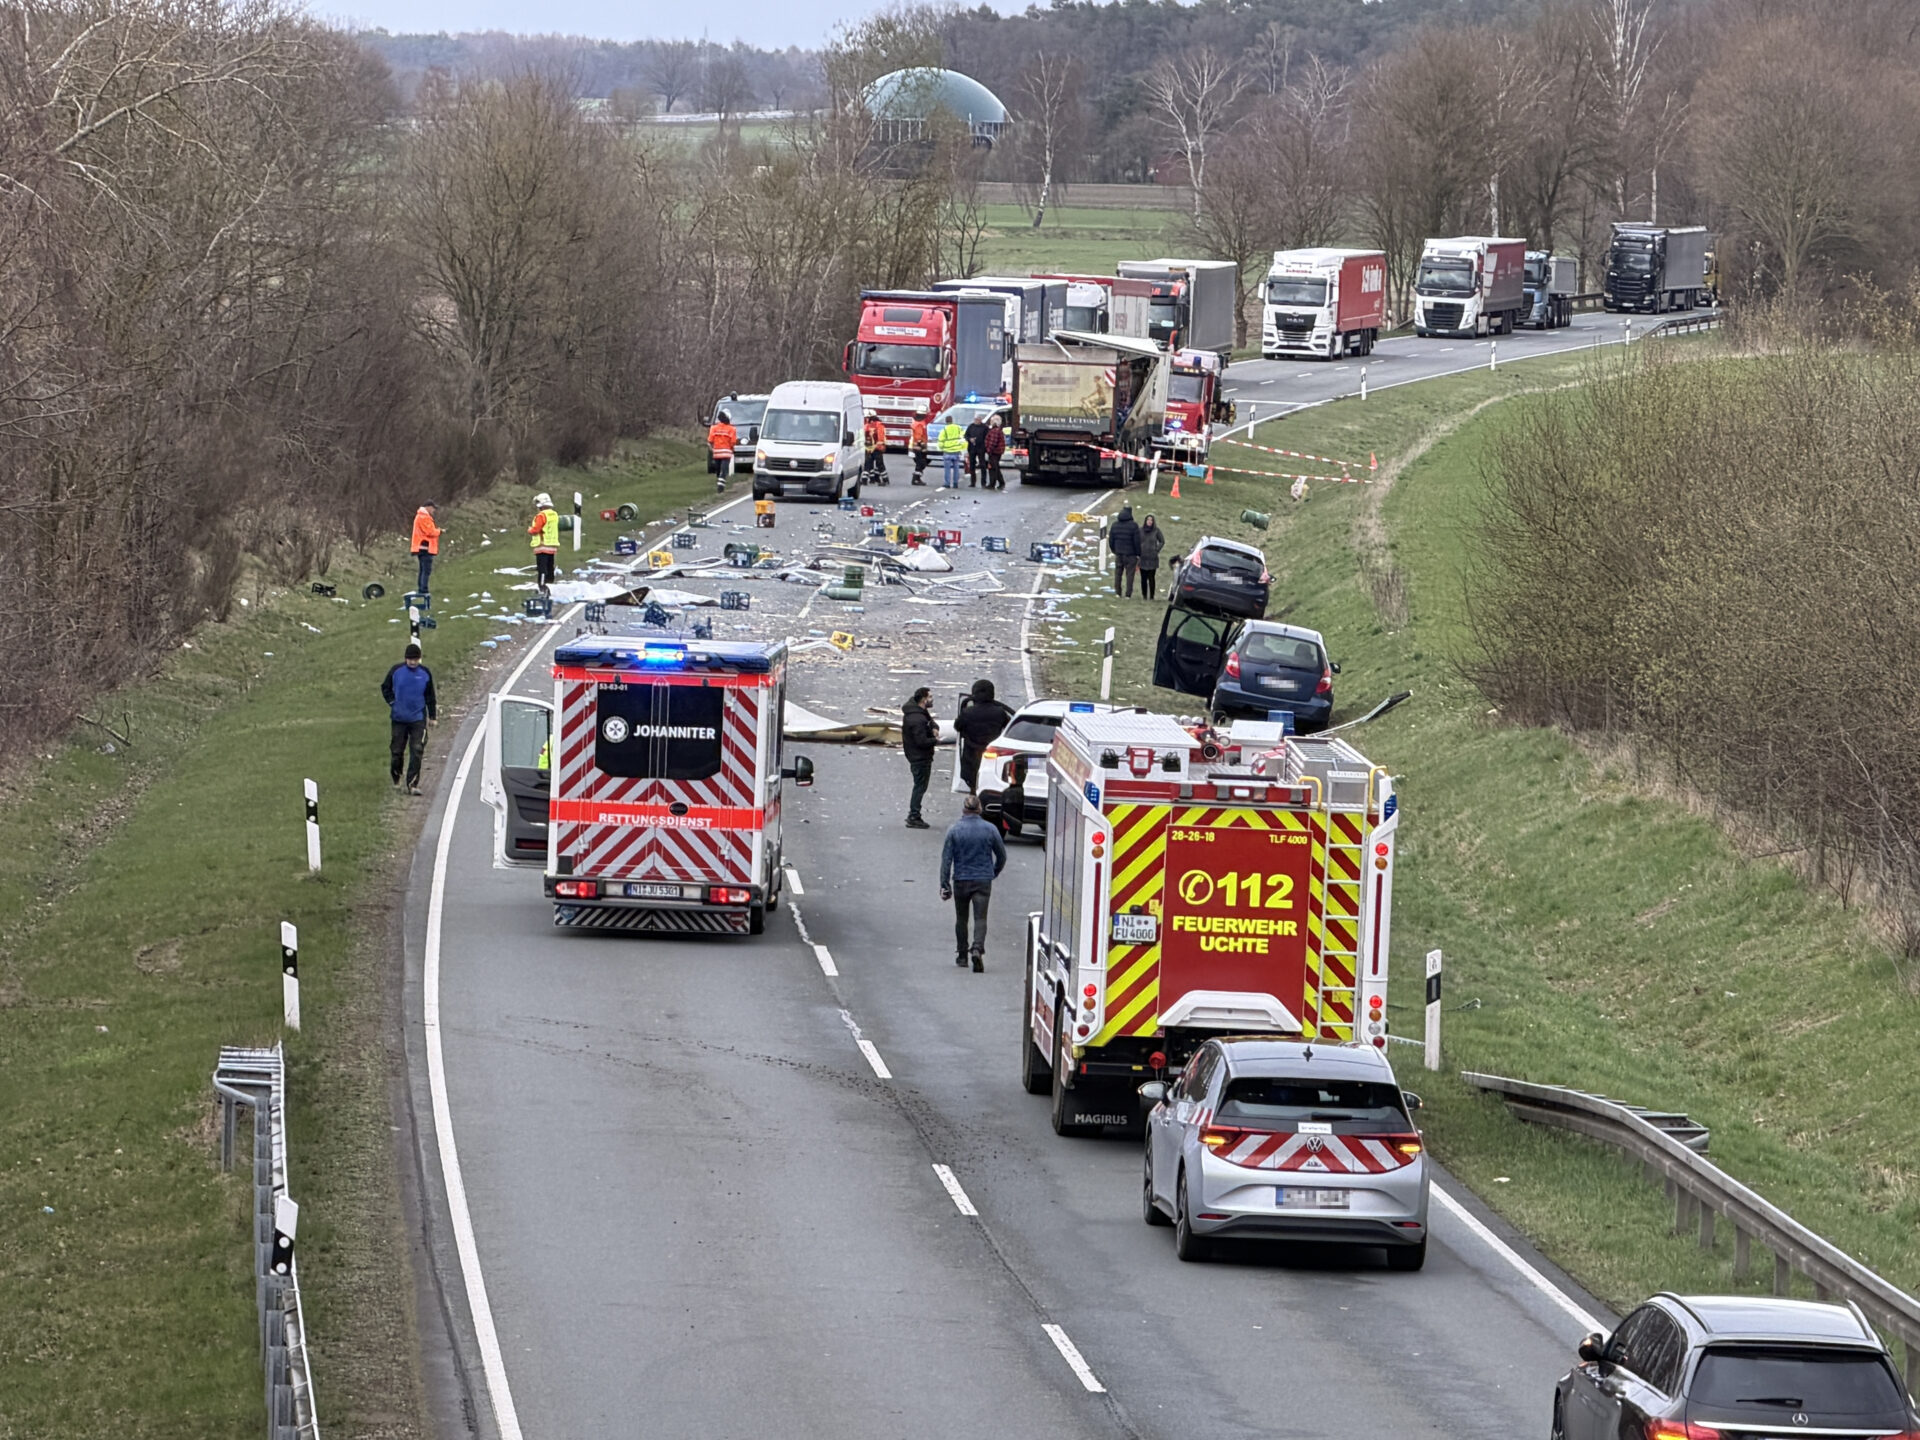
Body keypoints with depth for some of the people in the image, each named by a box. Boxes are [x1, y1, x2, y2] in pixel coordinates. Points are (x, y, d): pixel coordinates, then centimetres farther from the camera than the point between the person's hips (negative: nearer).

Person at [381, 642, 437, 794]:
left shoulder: (425, 673, 0)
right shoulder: (396, 671, -2)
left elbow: (430, 696, 10)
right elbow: (385, 688, 12)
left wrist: (432, 716, 11)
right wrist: (392, 702, -1)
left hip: (418, 719, 0)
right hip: (399, 718, 0)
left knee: (417, 752, -9)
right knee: (397, 750, 8)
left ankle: (413, 784, -8)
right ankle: (396, 780, 29)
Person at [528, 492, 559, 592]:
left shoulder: (541, 515, -15)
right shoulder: (555, 515, 10)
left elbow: (535, 530, -18)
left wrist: (530, 530, 4)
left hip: (542, 547, -8)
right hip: (553, 547, 8)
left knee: (542, 569, -9)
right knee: (550, 568, 14)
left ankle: (542, 590, -15)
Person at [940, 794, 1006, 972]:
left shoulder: (954, 830, -5)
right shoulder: (989, 830, -2)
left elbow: (946, 858, -6)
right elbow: (1002, 856, 7)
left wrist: (945, 884, -3)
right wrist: (993, 873, 24)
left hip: (961, 880, 0)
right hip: (983, 881, 0)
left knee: (961, 919, 16)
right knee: (980, 918, -3)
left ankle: (962, 954, 23)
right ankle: (977, 949, -25)